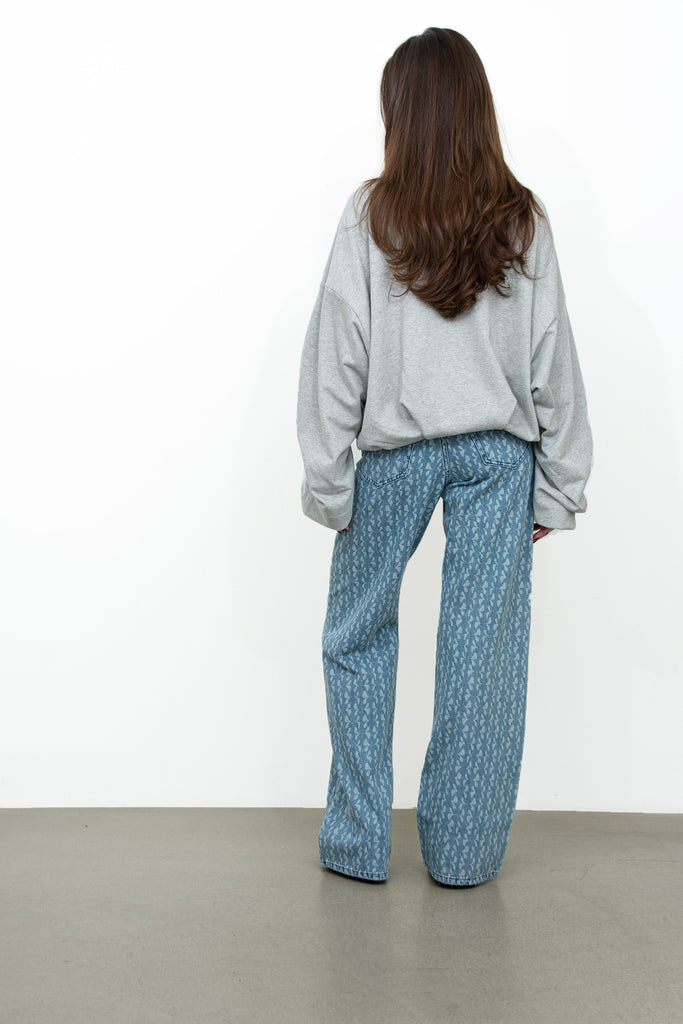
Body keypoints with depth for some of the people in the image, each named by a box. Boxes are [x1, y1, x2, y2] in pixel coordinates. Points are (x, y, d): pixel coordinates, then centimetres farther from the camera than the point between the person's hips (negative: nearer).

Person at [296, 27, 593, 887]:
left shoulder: (370, 218, -7)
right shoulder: (523, 222, 0)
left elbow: (338, 358, -7)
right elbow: (552, 364, 1)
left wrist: (327, 484, 0)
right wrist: (557, 488, 8)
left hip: (395, 452, -1)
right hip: (498, 454, 2)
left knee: (358, 636, 14)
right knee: (483, 647, 7)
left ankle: (357, 843, 20)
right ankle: (464, 850, 17)